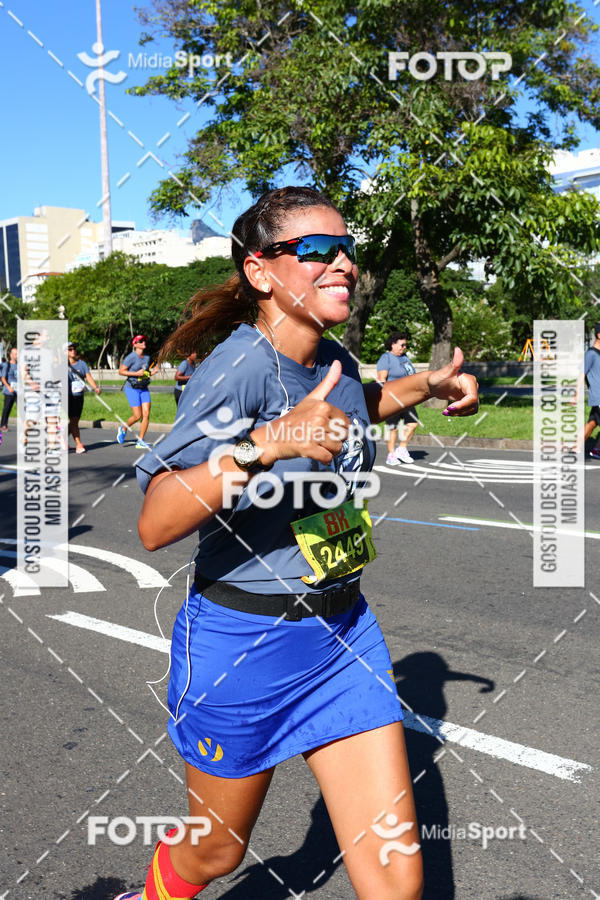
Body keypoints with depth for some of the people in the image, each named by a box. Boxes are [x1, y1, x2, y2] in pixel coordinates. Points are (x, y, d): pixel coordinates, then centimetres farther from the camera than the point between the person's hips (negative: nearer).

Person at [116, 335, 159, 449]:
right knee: (137, 416, -8)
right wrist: (136, 373, -19)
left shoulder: (147, 357, 9)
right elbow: (121, 371, -10)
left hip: (144, 389, 6)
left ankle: (140, 441, 4)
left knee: (146, 414, -5)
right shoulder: (131, 357, -11)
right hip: (132, 388, -6)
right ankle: (123, 429, 22)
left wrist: (153, 371, -1)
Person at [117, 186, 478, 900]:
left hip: (344, 634, 6)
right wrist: (268, 443, -43)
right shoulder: (239, 368, -22)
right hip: (241, 643, -6)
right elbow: (154, 525, -32)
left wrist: (428, 384, 11)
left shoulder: (333, 360, 1)